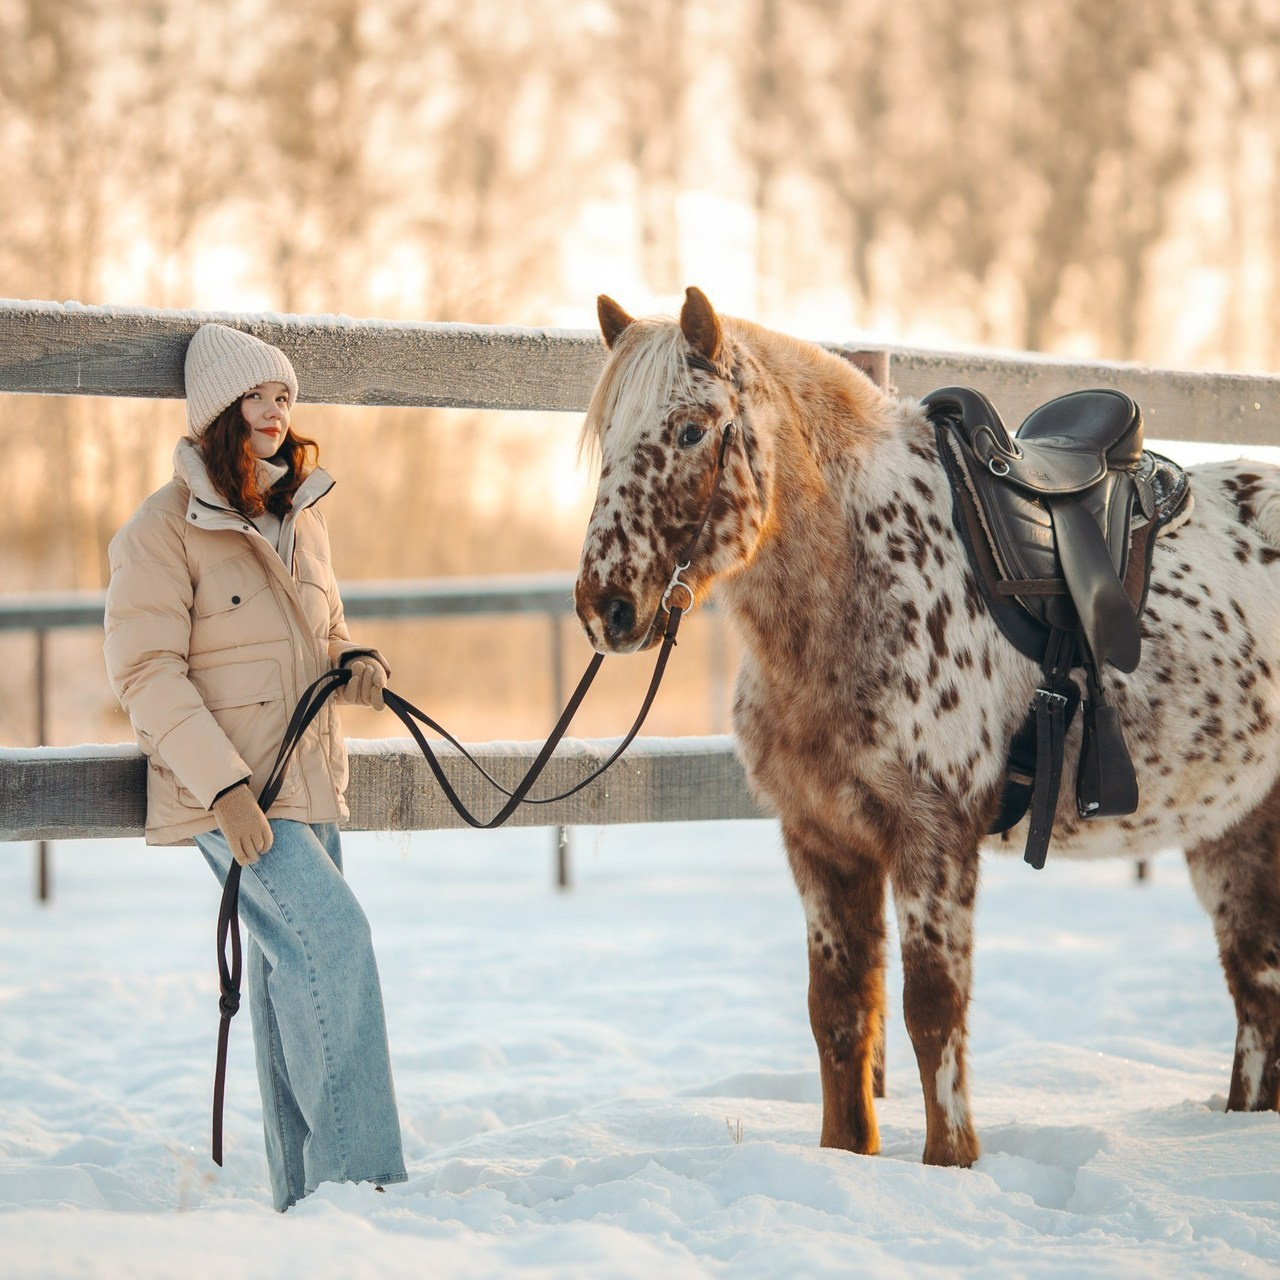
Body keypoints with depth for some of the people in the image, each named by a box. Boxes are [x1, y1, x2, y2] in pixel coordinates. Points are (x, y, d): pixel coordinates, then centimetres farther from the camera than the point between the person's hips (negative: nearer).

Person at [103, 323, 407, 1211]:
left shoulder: (302, 517, 15)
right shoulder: (167, 528, -8)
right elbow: (147, 673, -12)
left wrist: (358, 663, 1)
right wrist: (226, 785, -21)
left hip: (308, 784, 7)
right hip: (227, 790, -7)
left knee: (294, 979, 9)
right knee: (333, 937, -21)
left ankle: (305, 1195, 15)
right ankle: (361, 1173, -18)